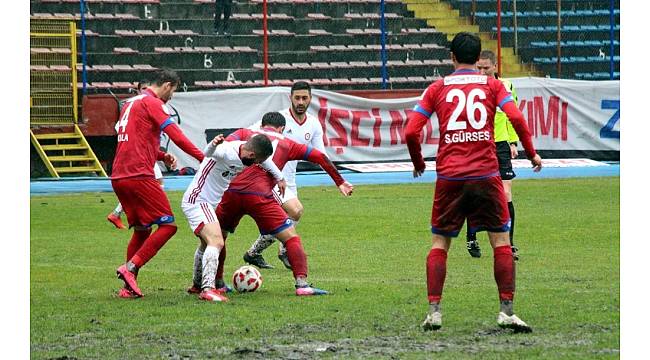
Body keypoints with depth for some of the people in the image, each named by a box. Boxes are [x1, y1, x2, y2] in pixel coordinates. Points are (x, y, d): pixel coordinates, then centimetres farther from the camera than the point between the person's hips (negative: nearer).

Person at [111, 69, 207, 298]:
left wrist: (161, 156, 15)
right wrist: (203, 158, -10)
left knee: (141, 230, 16)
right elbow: (176, 135, -13)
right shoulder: (152, 103, -4)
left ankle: (128, 287, 10)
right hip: (139, 175, -9)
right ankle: (130, 268, -16)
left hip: (118, 177, 9)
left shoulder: (132, 103, 24)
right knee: (167, 225, -6)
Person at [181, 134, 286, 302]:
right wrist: (213, 145, -71)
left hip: (209, 204, 10)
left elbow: (266, 160, 20)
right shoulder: (227, 152, -28)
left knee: (207, 243, 27)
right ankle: (208, 289, -33)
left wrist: (279, 178, 28)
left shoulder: (248, 149, -2)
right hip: (197, 201, -10)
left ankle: (197, 285, 47)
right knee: (216, 242, -26)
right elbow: (208, 153, -49)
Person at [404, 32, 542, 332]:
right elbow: (516, 118, -7)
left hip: (449, 175, 1)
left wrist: (418, 163, 19)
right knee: (501, 241, 5)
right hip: (486, 173, -1)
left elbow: (411, 132, 3)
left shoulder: (437, 88, 9)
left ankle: (434, 312, 1)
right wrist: (531, 153, 5)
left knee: (439, 244, 10)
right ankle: (506, 312, -3)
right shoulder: (492, 84, 7)